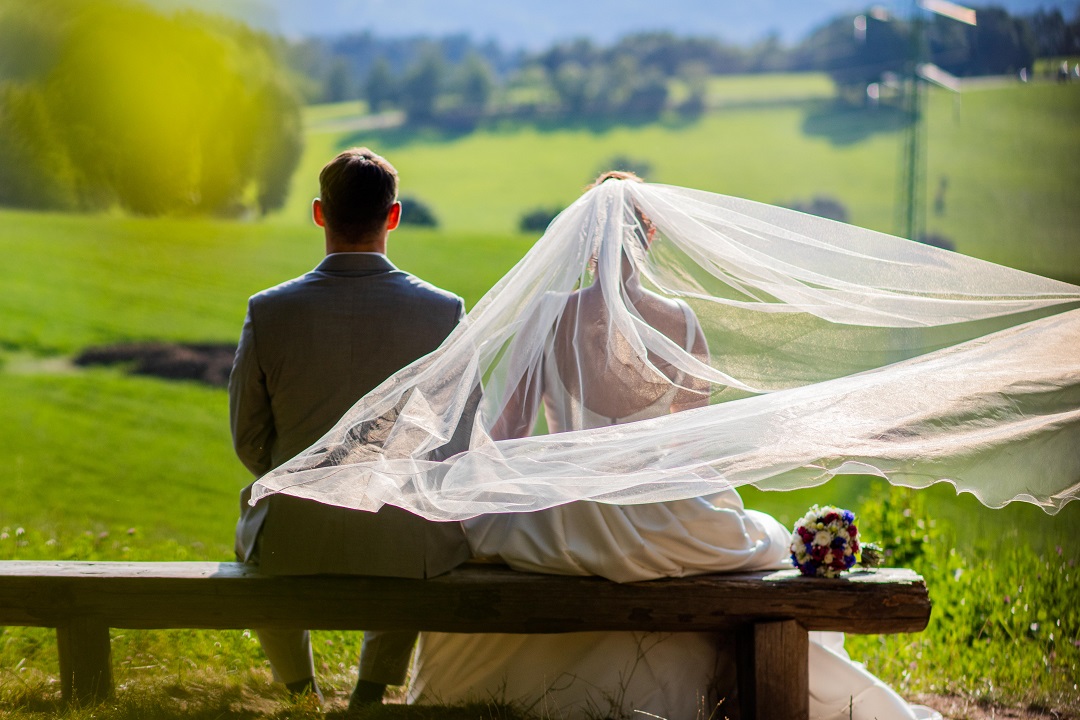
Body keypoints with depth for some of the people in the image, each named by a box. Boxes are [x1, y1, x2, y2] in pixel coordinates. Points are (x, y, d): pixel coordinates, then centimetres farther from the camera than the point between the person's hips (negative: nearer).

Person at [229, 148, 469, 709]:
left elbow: (249, 441, 1)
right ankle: (369, 694, 37)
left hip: (294, 541, 0)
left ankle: (301, 694, 44)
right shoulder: (444, 311, -9)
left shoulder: (268, 311, -9)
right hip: (404, 544, 0)